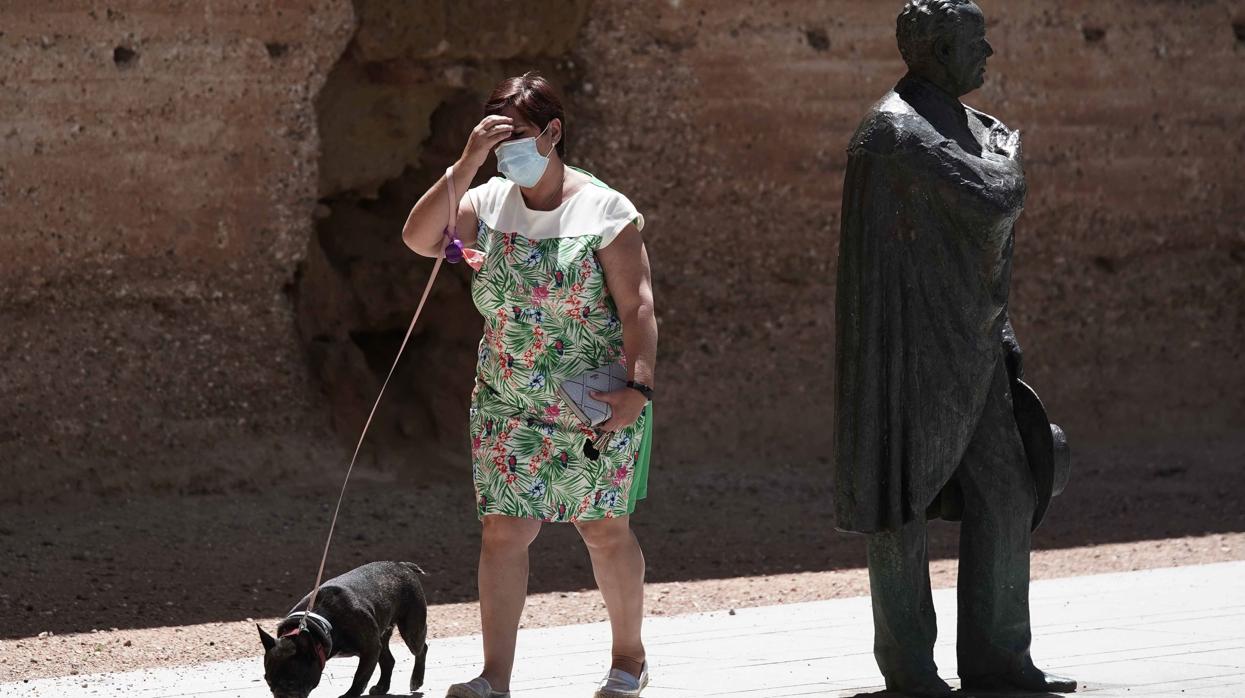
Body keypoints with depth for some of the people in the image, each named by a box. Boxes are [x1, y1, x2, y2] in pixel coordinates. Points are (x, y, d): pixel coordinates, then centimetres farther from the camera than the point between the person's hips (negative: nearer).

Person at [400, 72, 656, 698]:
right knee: (503, 531, -5)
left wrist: (638, 387, -20)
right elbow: (419, 238, -10)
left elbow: (637, 306, -10)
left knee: (605, 529, 7)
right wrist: (465, 166, -17)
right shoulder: (489, 204, 5)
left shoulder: (604, 211, -7)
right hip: (508, 407, 3)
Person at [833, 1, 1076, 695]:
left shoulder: (959, 125, 15)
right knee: (905, 504, 0)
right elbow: (993, 201, -25)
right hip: (910, 345, -9)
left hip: (963, 346, 9)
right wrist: (1009, 152, -2)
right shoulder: (899, 131, -17)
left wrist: (1001, 340, 19)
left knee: (1004, 495, 7)